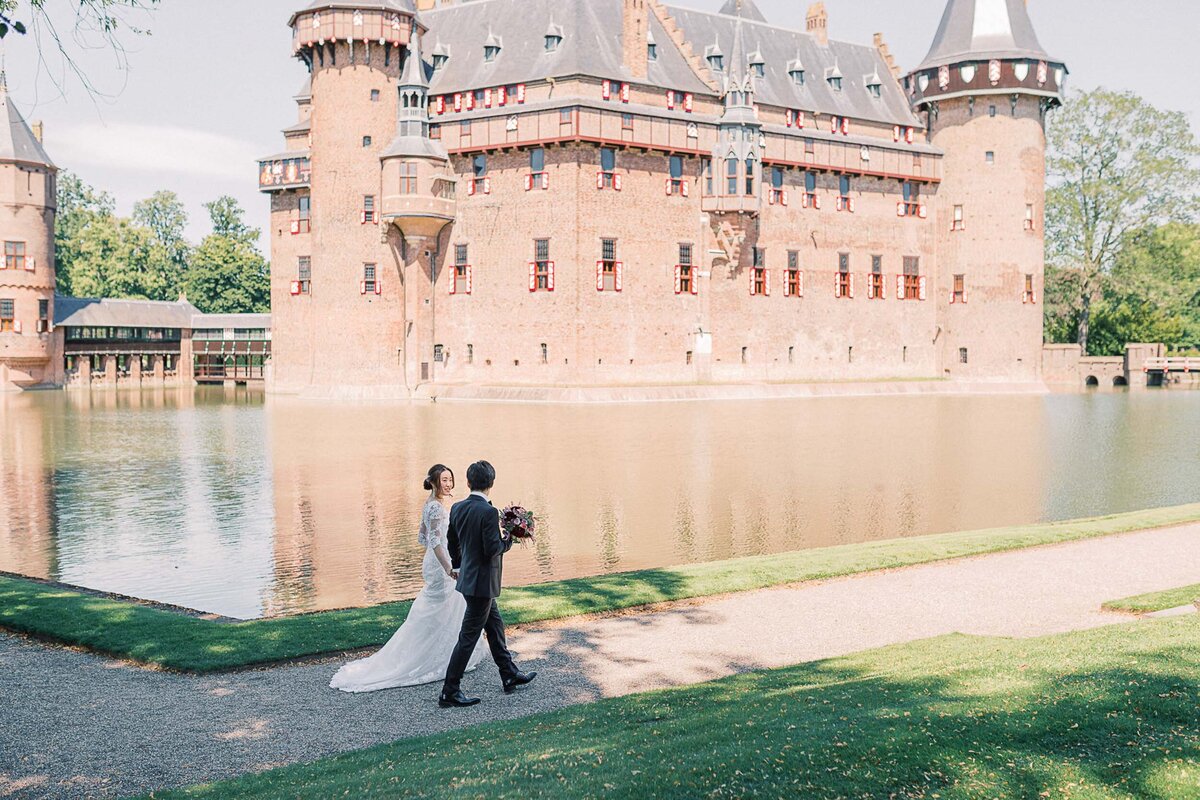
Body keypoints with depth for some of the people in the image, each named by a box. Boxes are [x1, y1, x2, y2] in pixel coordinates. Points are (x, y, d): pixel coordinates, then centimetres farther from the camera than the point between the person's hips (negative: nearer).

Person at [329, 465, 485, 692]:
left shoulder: (430, 504, 11)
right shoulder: (436, 507, -19)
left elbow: (422, 537, 16)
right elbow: (435, 541, -26)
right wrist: (448, 568, -29)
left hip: (435, 562, 10)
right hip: (440, 565, -10)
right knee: (438, 613, -1)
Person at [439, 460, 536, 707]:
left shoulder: (457, 508, 2)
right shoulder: (489, 512, -22)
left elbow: (452, 543, 12)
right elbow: (492, 549, -24)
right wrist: (508, 540, -4)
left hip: (468, 577, 9)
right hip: (482, 582, -9)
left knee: (495, 625, 22)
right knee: (468, 638, -2)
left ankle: (510, 675, 34)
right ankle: (450, 693, 4)